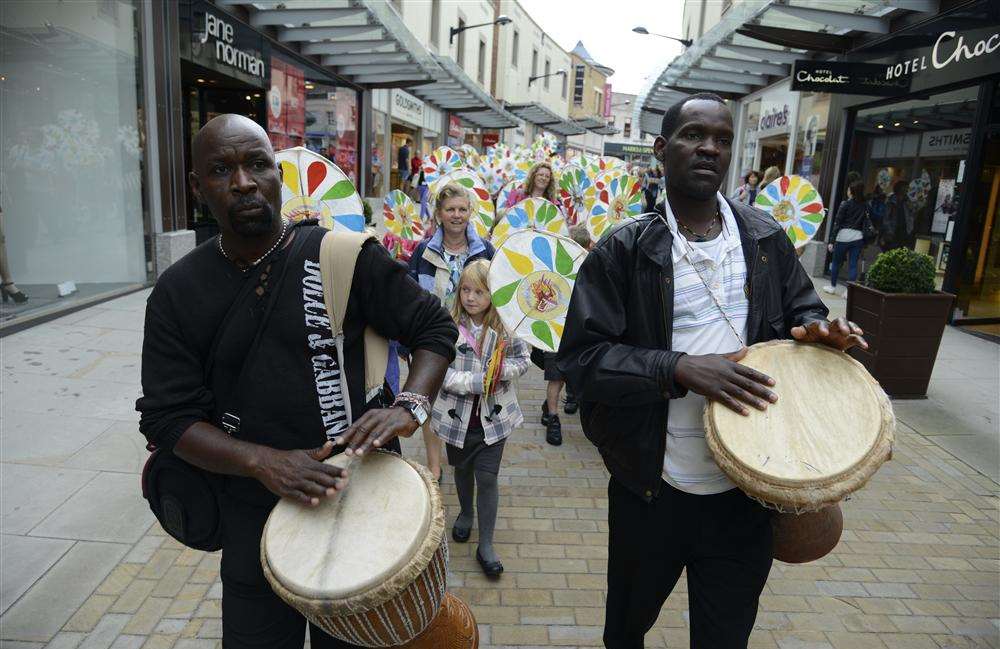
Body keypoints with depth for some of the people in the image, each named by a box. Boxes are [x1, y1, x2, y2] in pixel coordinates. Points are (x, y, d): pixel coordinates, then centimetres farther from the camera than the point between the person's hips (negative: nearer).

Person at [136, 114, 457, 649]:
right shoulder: (177, 293, -2)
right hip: (254, 520, 2)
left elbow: (435, 327, -3)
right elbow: (167, 417, -3)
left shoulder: (346, 257, -9)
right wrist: (263, 461, -20)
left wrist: (408, 405, -22)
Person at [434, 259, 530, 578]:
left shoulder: (505, 324, -10)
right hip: (457, 413, 1)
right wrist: (476, 382, -25)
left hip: (493, 415, -1)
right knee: (463, 469, 23)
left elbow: (524, 359, 2)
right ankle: (466, 512, 52)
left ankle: (486, 545, 17)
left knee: (487, 477, 2)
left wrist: (505, 369, -19)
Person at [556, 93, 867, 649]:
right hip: (652, 488, -2)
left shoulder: (767, 239, 2)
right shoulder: (624, 250, -10)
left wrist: (818, 330, -10)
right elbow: (582, 357, -14)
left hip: (747, 490, 3)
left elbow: (802, 309, 14)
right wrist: (680, 368, -26)